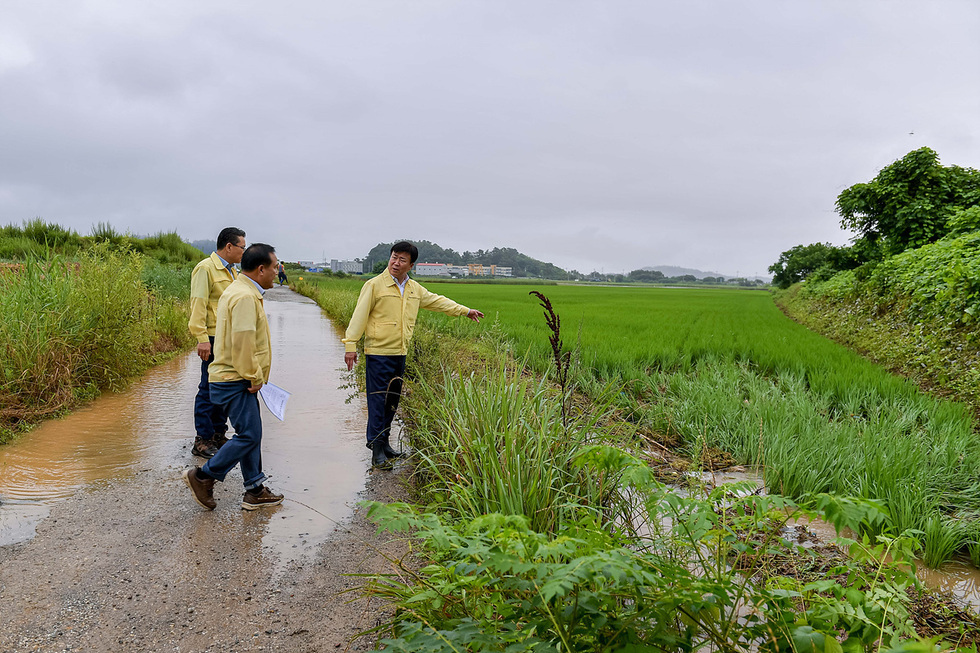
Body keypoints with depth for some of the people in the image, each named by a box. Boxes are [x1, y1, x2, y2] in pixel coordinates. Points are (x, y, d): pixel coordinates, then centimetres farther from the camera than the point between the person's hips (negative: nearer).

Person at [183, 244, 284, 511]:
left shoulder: (243, 291, 16)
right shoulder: (245, 297, -19)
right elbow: (242, 343, -25)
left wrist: (254, 376, 19)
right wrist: (254, 378, -15)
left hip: (240, 380, 11)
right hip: (235, 381, -11)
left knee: (251, 433, 13)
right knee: (249, 435, -7)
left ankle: (255, 491, 19)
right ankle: (203, 476, 4)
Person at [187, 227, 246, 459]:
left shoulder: (231, 270, 18)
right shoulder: (205, 269, -11)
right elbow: (198, 305, -17)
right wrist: (202, 338, -22)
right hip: (214, 338, -9)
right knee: (209, 388, -4)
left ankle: (218, 435, 23)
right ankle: (202, 440, 3)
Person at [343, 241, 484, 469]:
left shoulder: (414, 288, 11)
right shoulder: (375, 285, -8)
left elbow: (436, 301, 24)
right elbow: (360, 315, -10)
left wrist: (465, 311, 28)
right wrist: (351, 344, -16)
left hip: (400, 353, 7)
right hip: (378, 352, -6)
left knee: (393, 400, 13)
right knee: (378, 399, -7)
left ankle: (384, 442, 26)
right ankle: (377, 450, -3)